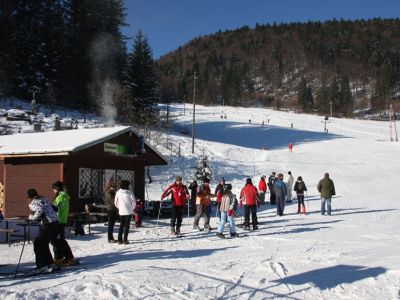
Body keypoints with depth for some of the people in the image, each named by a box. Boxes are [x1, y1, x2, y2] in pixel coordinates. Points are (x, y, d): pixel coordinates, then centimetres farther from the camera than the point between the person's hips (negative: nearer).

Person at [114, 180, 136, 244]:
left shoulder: (118, 192, -1)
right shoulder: (129, 192, -10)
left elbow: (115, 202, 5)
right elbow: (133, 202, -7)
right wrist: (132, 209, 7)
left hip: (121, 212, 3)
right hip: (128, 211, -3)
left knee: (121, 225, 12)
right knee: (127, 225, 3)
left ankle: (120, 240, 9)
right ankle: (125, 240, 1)